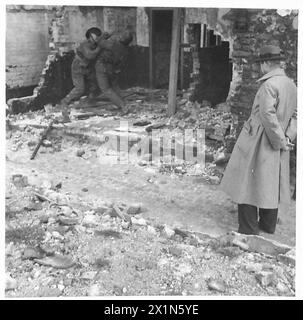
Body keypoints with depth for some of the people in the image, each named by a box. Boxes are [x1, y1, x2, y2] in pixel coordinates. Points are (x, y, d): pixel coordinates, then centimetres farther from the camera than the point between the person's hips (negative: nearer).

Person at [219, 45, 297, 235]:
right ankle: (269, 225, 30)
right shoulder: (292, 86, 8)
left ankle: (249, 230, 7)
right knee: (271, 182, 18)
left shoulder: (269, 85, -18)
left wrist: (280, 141, -16)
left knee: (248, 183, 2)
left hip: (258, 142, -8)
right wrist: (288, 137, -1)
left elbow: (268, 115, -25)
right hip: (276, 147, 8)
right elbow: (295, 114, 8)